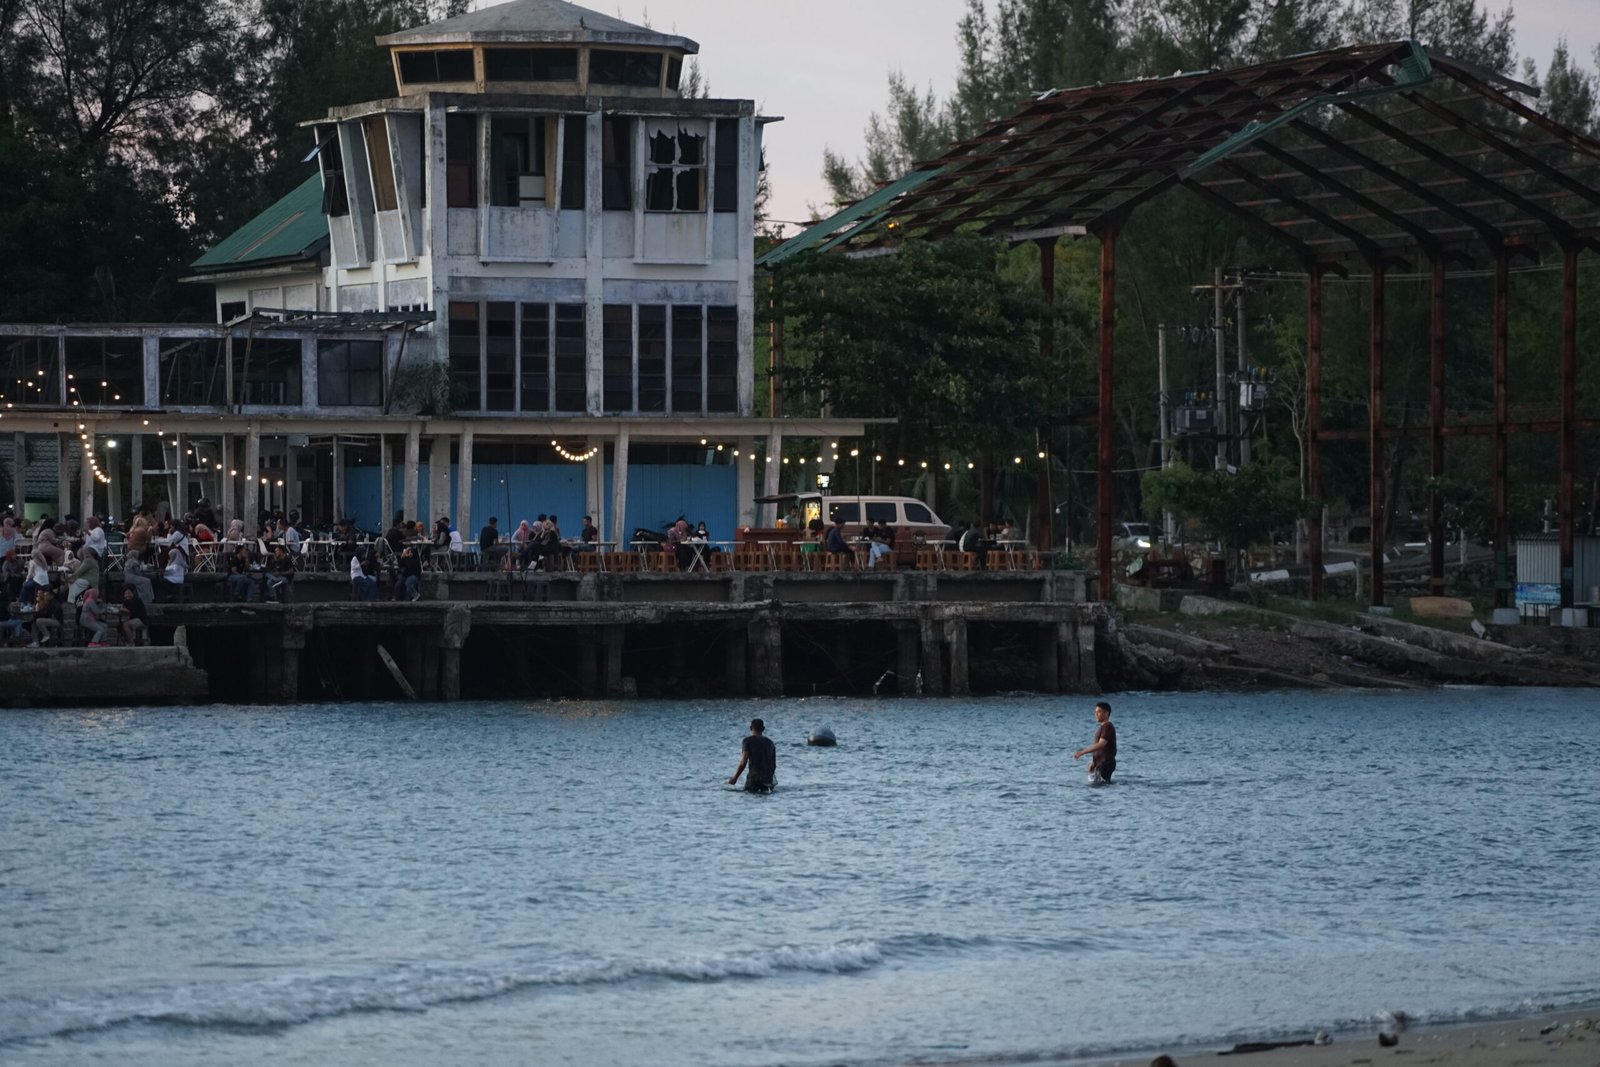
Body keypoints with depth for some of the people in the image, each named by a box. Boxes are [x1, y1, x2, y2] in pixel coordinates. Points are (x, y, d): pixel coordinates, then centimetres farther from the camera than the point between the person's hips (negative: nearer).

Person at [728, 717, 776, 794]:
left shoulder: (748, 741, -2)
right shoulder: (770, 742, 15)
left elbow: (743, 762, -9)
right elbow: (774, 765, 18)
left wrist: (734, 778, -1)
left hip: (754, 777, -5)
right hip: (768, 778, 5)